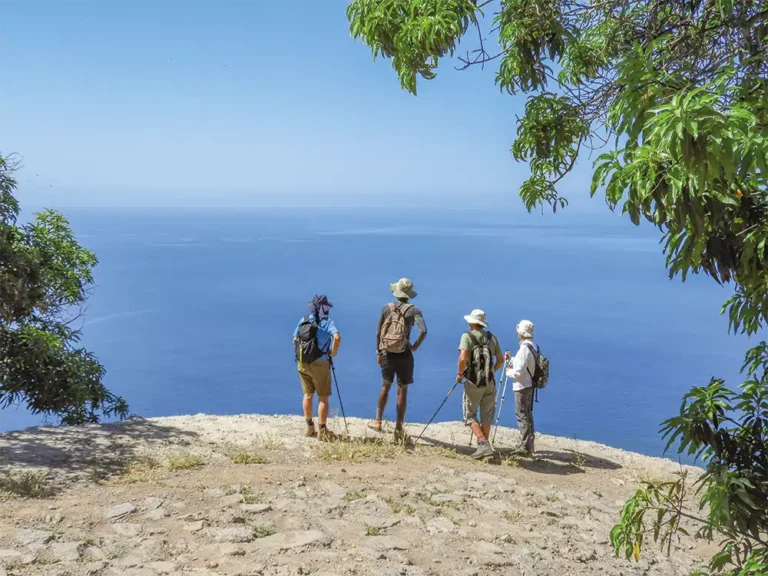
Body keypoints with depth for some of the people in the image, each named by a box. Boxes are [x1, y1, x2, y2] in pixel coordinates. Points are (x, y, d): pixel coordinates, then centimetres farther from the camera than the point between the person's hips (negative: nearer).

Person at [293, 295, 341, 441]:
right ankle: (323, 431, 5)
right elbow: (337, 337, -24)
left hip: (302, 363, 4)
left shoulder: (303, 320, 5)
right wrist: (333, 352, -8)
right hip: (319, 363, -4)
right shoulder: (327, 321, -8)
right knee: (323, 397, 5)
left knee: (308, 395, 18)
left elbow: (295, 340, 12)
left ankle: (309, 427, 26)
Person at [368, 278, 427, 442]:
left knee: (385, 386, 23)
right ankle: (398, 428, 11)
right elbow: (423, 331, -21)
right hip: (404, 355, -2)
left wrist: (378, 352, 12)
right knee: (402, 391, 7)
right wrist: (415, 346, -6)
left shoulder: (387, 308, 1)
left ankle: (378, 421, 25)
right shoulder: (413, 310, -6)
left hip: (387, 354, 2)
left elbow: (378, 333, 1)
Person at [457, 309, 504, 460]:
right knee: (486, 416, 13)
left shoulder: (467, 336, -8)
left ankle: (483, 444, -8)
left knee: (470, 415, 6)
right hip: (490, 382, 4)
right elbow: (500, 360, 14)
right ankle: (483, 447, 16)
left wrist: (460, 374, -6)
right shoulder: (492, 338, 7)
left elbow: (463, 358, -21)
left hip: (473, 382, -4)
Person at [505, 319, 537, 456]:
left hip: (522, 387, -10)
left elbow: (519, 371, -24)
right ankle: (529, 445, 27)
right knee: (528, 414, 18)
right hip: (530, 385, 10)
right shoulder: (532, 347, 9)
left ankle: (525, 447, -3)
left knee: (522, 415, -5)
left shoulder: (524, 348, -21)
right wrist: (511, 359, 15)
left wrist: (509, 372, -6)